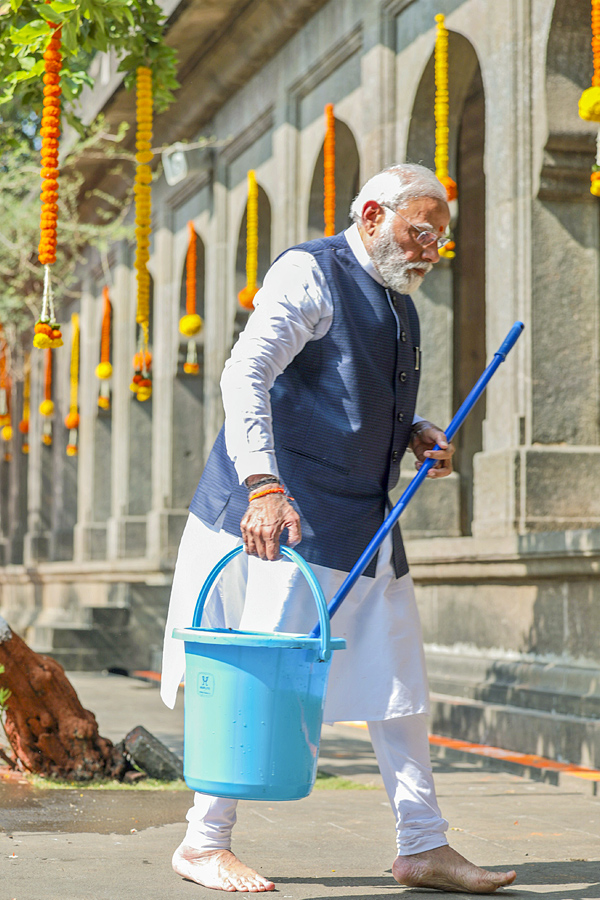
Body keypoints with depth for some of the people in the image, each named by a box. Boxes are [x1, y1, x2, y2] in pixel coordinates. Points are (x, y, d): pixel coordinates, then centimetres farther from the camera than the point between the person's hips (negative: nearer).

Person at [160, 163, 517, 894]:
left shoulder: (396, 299, 18)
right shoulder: (309, 275, -9)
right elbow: (245, 376, -21)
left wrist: (415, 432, 8)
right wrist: (263, 485, -33)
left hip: (365, 520, 9)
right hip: (291, 511, -9)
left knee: (398, 680, 7)